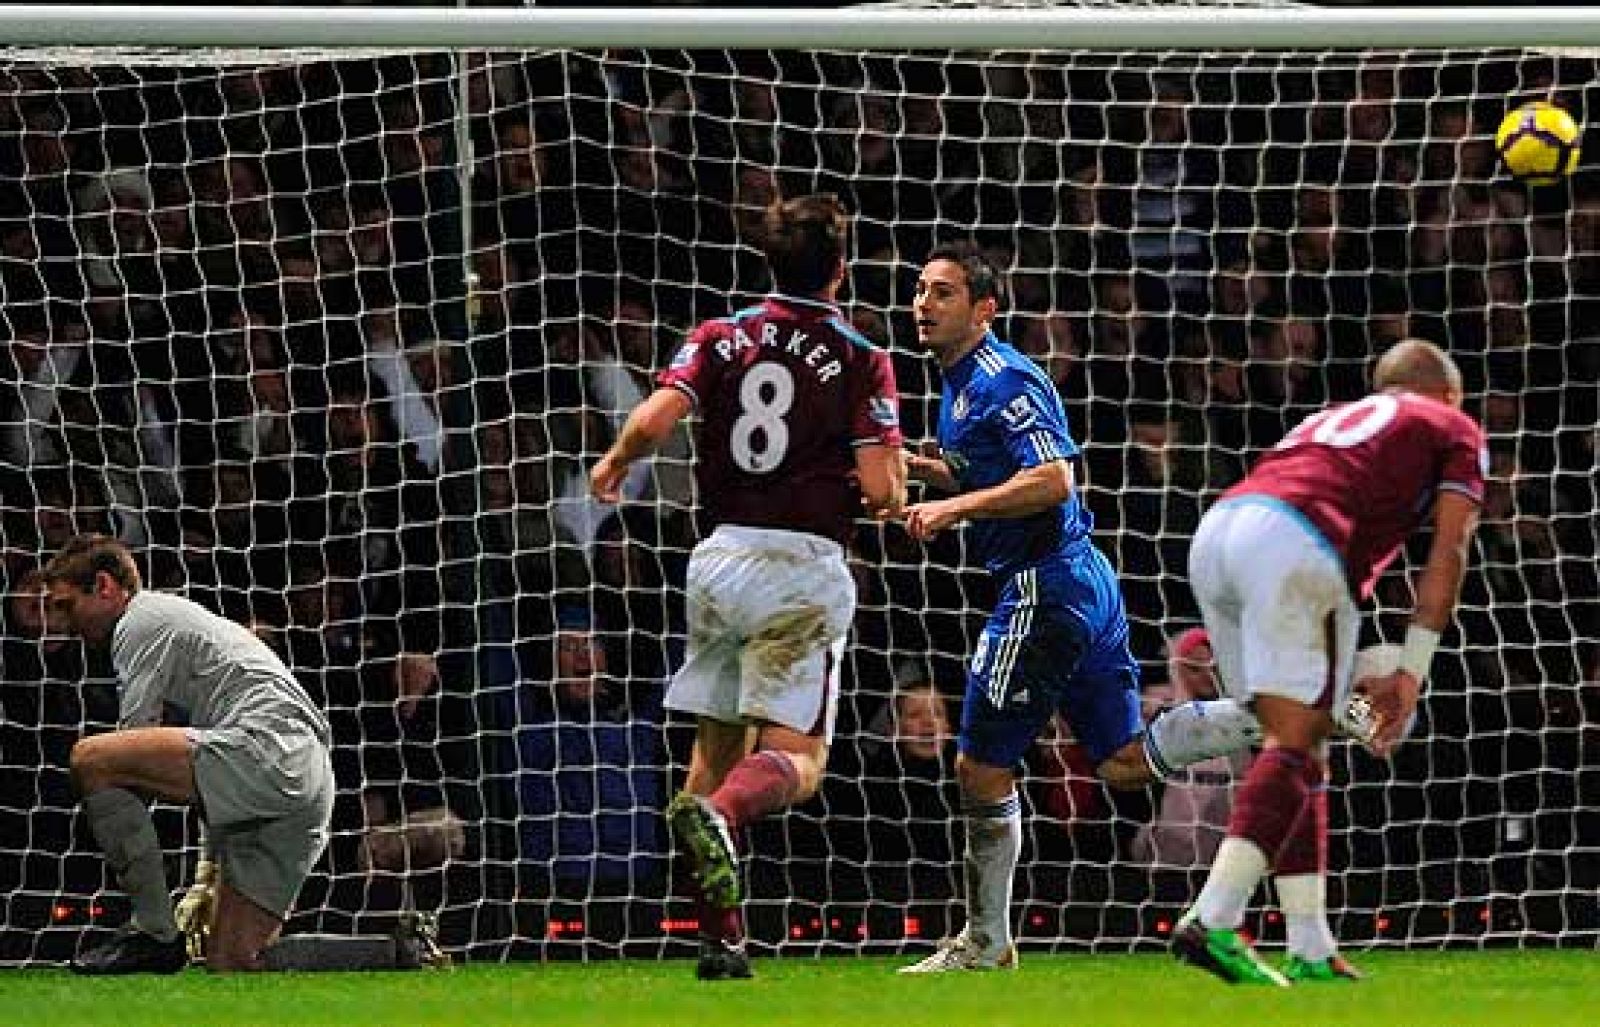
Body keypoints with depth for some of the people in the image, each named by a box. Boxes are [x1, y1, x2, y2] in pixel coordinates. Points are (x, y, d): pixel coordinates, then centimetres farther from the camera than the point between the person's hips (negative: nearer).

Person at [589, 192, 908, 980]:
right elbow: (882, 493, -9)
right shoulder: (862, 361, -3)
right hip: (804, 565, -4)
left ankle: (721, 937, 10)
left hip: (721, 557, 4)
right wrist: (895, 493, 14)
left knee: (717, 744, 13)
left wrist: (613, 463, 12)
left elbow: (653, 420, -9)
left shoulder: (720, 339, 5)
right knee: (797, 755, -5)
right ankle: (716, 817, -38)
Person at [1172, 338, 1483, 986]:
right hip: (1294, 544, -7)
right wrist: (1410, 675, 5)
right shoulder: (1455, 429, 22)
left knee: (1300, 746, 12)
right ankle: (1214, 921, -22)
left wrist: (1345, 681, 29)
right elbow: (1448, 555, 9)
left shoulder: (1333, 421, 39)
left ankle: (1311, 952, 9)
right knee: (1296, 745, -6)